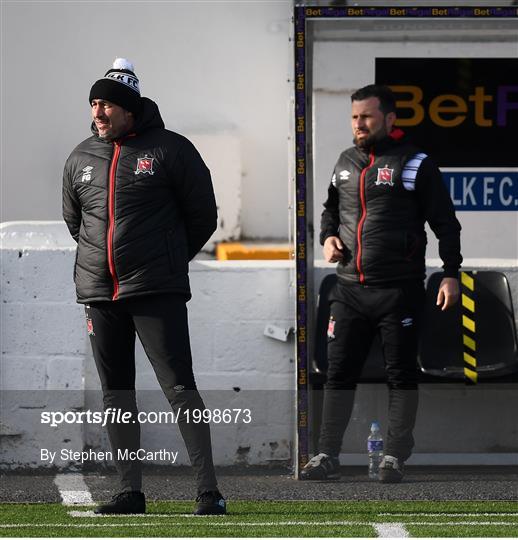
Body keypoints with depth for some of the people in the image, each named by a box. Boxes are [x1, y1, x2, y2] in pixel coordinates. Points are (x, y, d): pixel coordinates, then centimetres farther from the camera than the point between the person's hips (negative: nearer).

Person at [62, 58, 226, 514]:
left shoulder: (169, 150, -4)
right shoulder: (81, 158, 10)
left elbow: (203, 216, 4)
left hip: (156, 292, -5)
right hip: (98, 292, 5)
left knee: (179, 388, -10)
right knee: (116, 393, 6)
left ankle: (209, 490, -10)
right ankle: (131, 491, 12)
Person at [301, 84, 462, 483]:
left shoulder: (414, 163, -4)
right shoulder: (346, 162, 13)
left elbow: (445, 222, -4)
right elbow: (331, 208, 29)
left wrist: (451, 274, -10)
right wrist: (328, 236, 9)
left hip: (399, 289, -5)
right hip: (349, 289, 5)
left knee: (401, 376, 3)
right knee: (339, 373, 4)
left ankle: (395, 458, 10)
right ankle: (327, 457, 8)